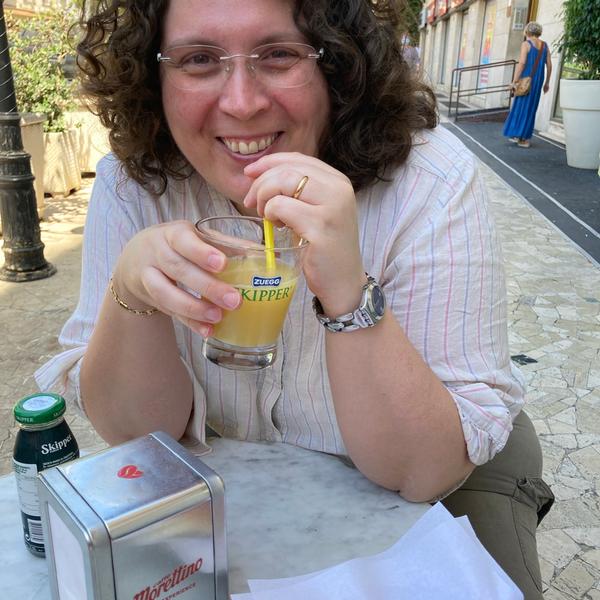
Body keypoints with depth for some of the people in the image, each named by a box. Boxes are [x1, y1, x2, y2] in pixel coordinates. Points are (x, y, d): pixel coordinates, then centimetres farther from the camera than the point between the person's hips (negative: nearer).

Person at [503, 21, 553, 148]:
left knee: (522, 106, 3)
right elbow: (549, 65, 8)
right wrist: (547, 82, 15)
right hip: (538, 80, 5)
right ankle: (525, 137, 11)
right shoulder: (544, 45, 10)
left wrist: (514, 81, -15)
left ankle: (519, 135, 3)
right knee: (531, 107, 11)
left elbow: (521, 63, -17)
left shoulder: (526, 44, -7)